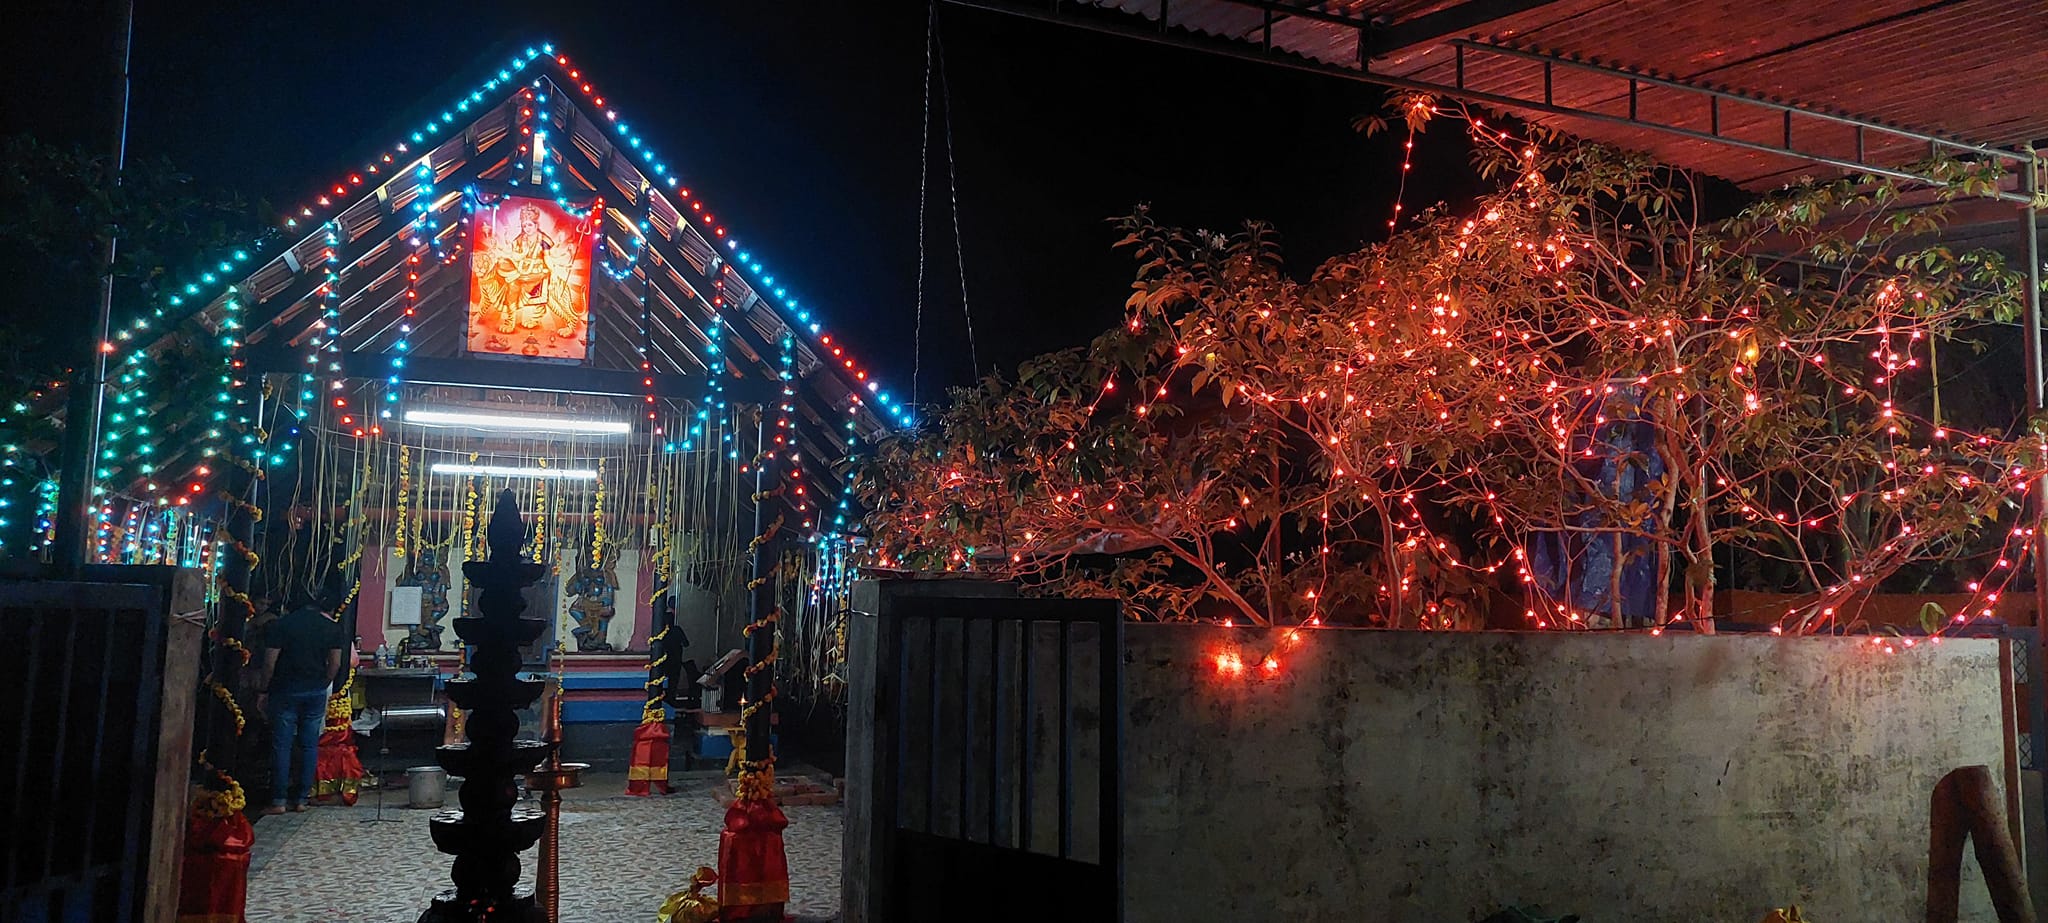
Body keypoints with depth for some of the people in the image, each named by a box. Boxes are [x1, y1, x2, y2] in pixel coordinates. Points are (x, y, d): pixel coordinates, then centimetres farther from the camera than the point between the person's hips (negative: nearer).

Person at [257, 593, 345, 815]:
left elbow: (270, 661, -6)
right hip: (316, 692, 2)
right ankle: (301, 799, 8)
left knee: (281, 745, 1)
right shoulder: (332, 627, 1)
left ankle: (278, 801, -1)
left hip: (285, 690, -2)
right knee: (310, 745, 7)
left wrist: (263, 691, 3)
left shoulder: (283, 623, -3)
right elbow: (335, 664, 1)